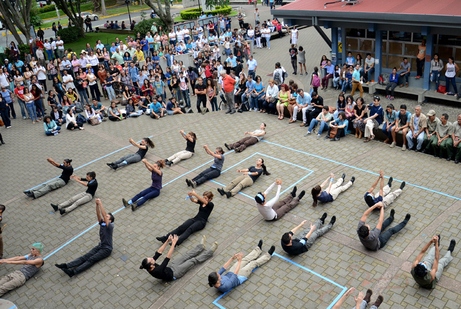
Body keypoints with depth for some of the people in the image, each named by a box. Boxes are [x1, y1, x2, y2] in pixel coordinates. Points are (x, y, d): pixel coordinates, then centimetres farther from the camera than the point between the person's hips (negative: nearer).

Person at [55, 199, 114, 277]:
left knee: (91, 259, -24)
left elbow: (104, 215, -24)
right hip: (100, 246, 7)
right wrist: (97, 205, -21)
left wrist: (100, 204, -30)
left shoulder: (110, 226, -12)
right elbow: (98, 215, -6)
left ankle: (73, 272, -41)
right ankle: (66, 266, -30)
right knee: (85, 257, -13)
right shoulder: (102, 223, 8)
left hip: (107, 249, -7)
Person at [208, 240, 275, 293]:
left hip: (230, 274, 6)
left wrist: (232, 258, -21)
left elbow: (223, 269, -17)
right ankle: (268, 255, 35)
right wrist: (239, 261, -30)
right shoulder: (225, 286, -44)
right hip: (239, 278, -5)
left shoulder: (213, 279, -25)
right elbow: (235, 274, -36)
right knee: (254, 263, 7)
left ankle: (258, 250, 45)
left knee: (245, 260, 17)